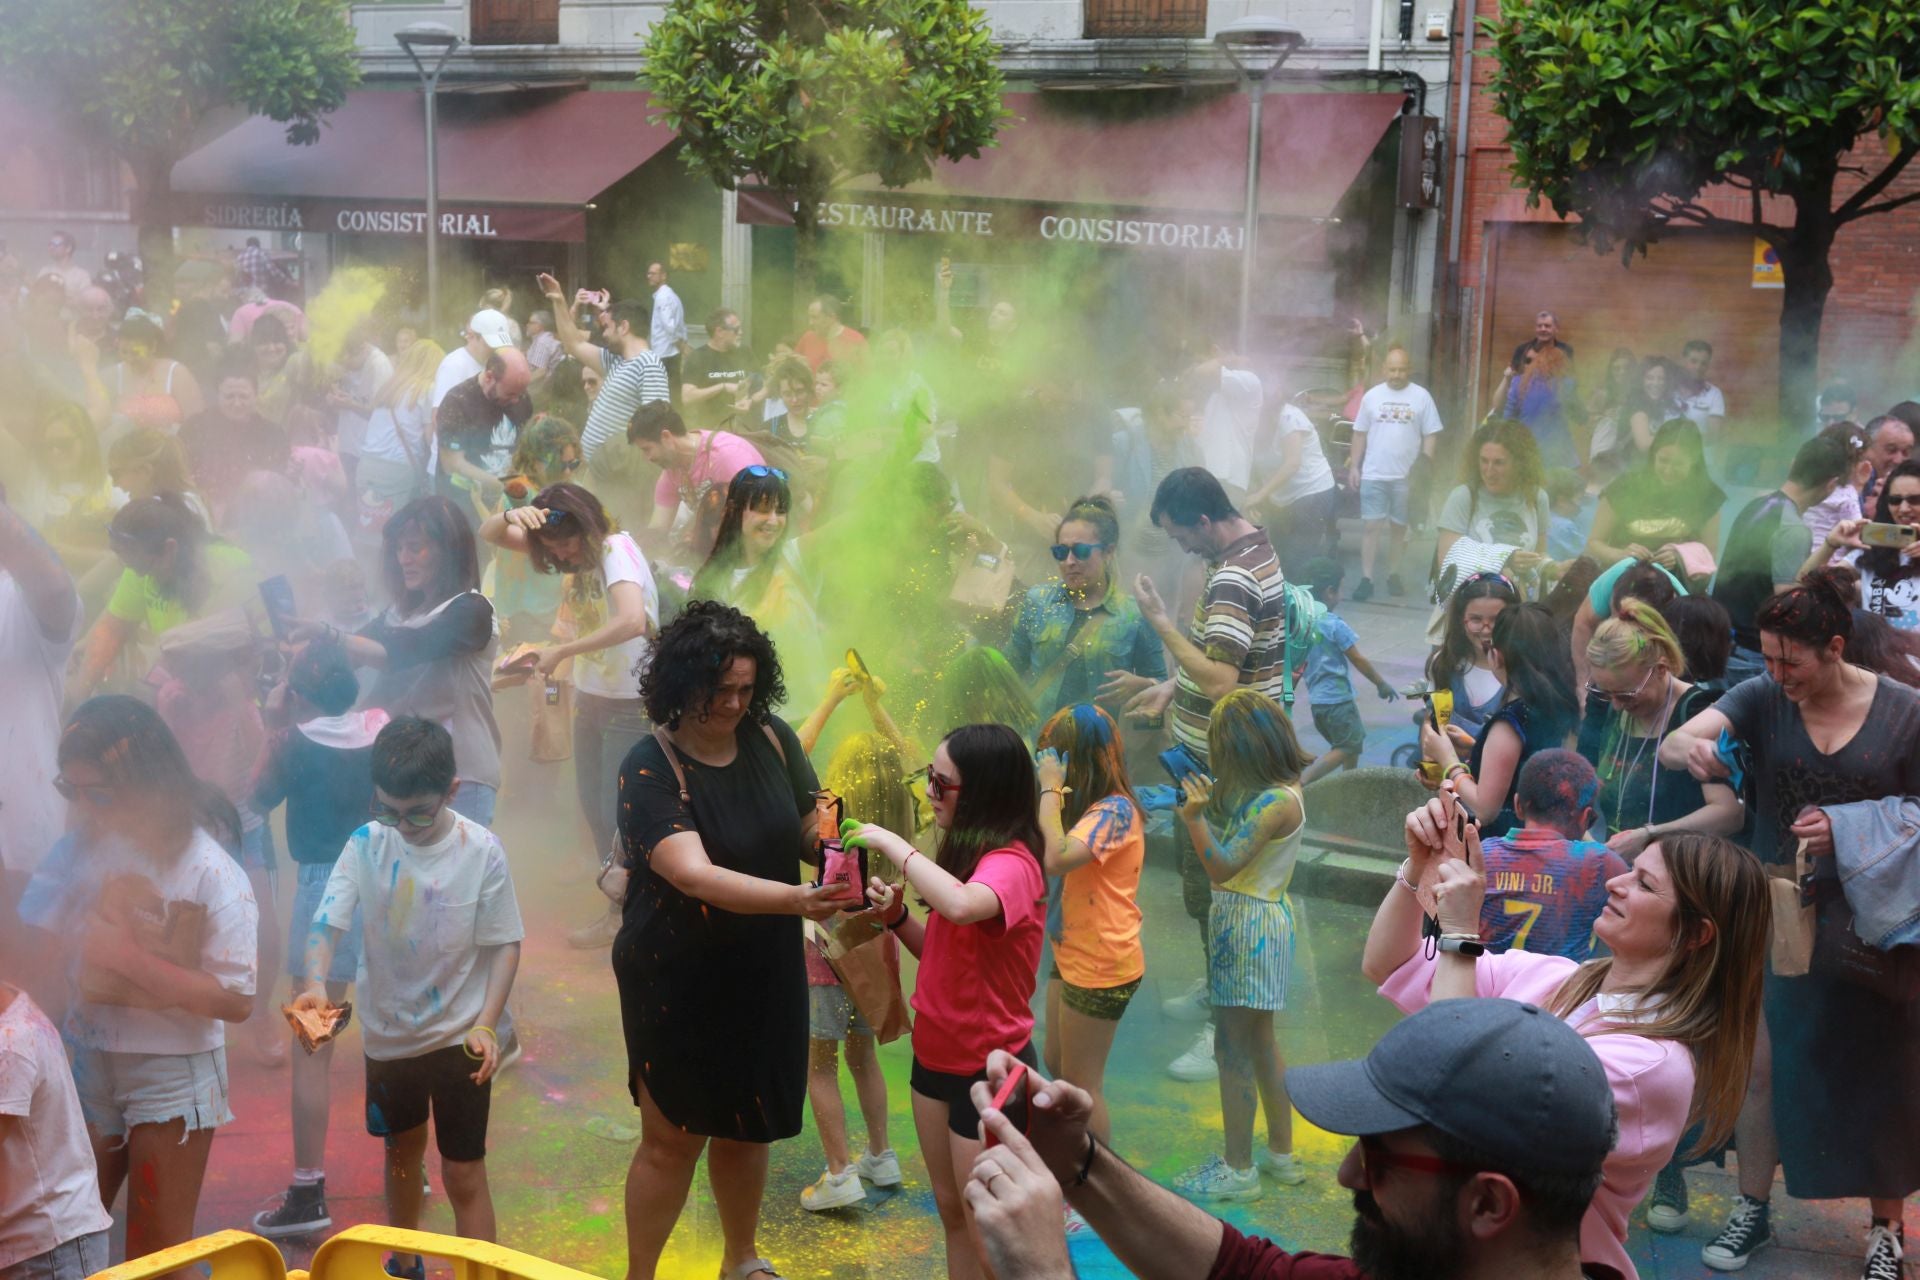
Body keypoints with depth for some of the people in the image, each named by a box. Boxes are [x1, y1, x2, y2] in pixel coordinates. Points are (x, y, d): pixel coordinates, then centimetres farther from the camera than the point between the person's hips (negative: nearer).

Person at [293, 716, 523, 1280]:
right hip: (389, 1030, 4)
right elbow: (327, 922, -18)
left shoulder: (481, 851, -17)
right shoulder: (368, 844, -13)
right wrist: (313, 983, -38)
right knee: (402, 1151, 24)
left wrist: (486, 1026, -18)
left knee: (463, 1173, 0)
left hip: (459, 1036, -3)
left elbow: (505, 944, -10)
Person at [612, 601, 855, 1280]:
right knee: (673, 1138, 5)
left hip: (764, 974, 5)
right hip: (677, 979, -5)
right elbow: (694, 874, -32)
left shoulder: (772, 739, -6)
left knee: (744, 1126, 20)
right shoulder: (651, 768, -20)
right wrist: (795, 900, -46)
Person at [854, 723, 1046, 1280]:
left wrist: (893, 843, -33)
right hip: (935, 1055, 9)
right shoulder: (966, 853, 5)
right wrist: (897, 916, -6)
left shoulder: (1011, 863, -23)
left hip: (989, 1068, -9)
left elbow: (960, 906, -47)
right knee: (951, 1212, 20)